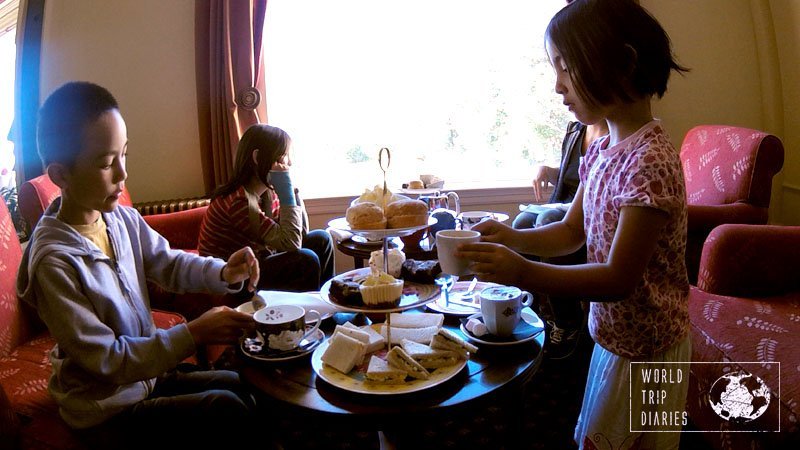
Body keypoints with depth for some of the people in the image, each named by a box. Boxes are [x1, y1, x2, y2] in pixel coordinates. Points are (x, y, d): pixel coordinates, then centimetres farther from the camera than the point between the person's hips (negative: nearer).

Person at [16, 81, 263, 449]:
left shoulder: (123, 219, -10)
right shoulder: (54, 262, -29)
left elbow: (169, 263, 5)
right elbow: (106, 360, -24)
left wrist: (223, 273, -15)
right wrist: (193, 334, -28)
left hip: (147, 371, 7)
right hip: (105, 409, -6)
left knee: (240, 386, 10)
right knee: (227, 409, -14)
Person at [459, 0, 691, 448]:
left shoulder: (650, 162, -26)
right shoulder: (602, 150, 1)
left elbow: (620, 278, -27)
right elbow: (573, 231, 7)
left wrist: (523, 272, -35)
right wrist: (514, 238, -10)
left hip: (645, 350, -7)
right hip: (614, 337, 8)